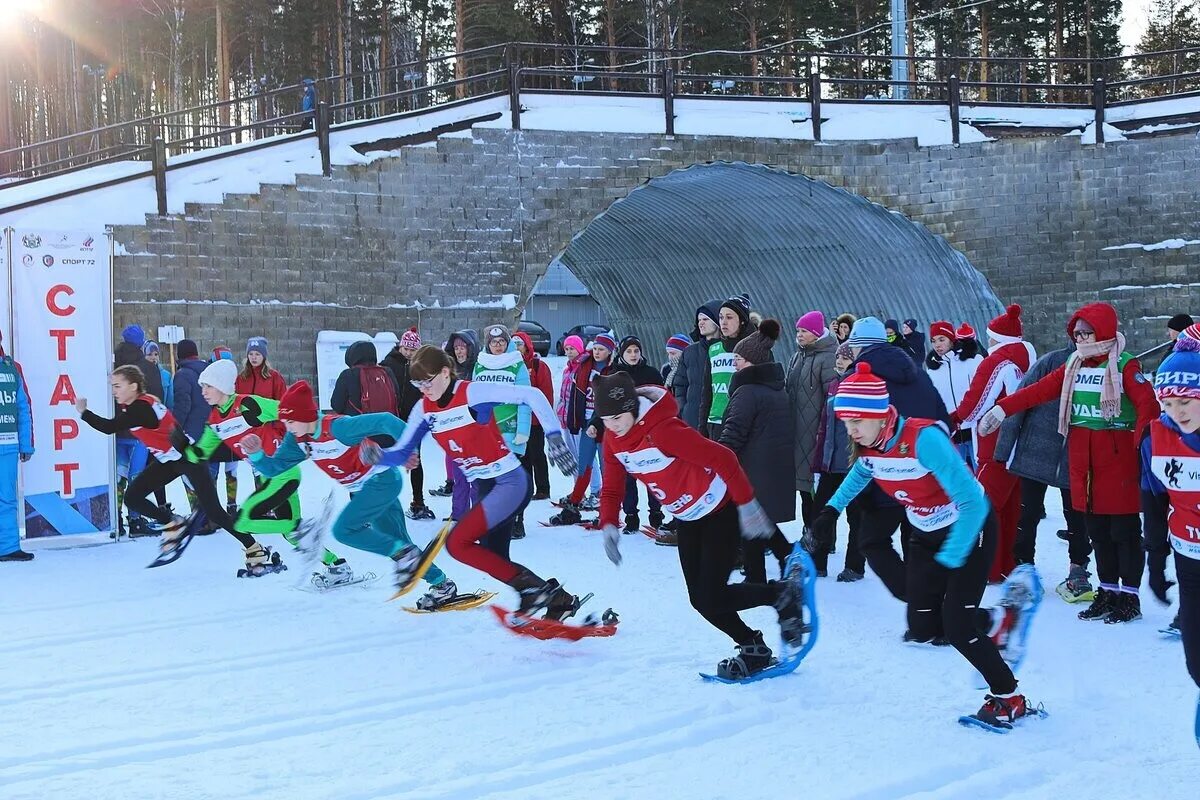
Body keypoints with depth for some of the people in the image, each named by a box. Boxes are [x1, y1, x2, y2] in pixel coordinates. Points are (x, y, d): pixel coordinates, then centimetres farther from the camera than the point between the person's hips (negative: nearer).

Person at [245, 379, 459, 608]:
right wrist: (256, 454, -19)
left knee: (344, 530, -18)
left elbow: (384, 421, -33)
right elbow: (273, 468, 0)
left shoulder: (337, 427, -28)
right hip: (362, 490, 9)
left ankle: (405, 554, -7)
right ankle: (442, 585, 23)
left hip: (382, 479, -9)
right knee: (397, 542, 11)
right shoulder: (298, 440, -5)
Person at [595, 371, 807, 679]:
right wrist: (608, 525, -16)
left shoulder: (662, 431, -31)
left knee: (712, 598, -11)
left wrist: (747, 503, -26)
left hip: (720, 510, -8)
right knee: (700, 599, 5)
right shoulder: (614, 441, -5)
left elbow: (722, 459, -29)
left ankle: (782, 595, 11)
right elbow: (612, 489, 2)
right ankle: (753, 649, 22)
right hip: (687, 520, 8)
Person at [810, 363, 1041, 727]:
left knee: (956, 627, -14)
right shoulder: (868, 445, -12)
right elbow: (862, 471, 16)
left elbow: (973, 503, -34)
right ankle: (995, 619, 27)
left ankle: (1009, 699, 7)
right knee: (923, 627, 1)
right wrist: (832, 509, 5)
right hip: (927, 534, 7)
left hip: (969, 529, -7)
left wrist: (948, 560, -33)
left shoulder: (923, 439, -34)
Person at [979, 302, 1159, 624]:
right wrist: (1001, 410, -3)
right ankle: (1108, 592, 24)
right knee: (1097, 532, 13)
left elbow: (1148, 405, -20)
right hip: (1083, 462, 6)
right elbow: (1039, 391, 6)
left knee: (1125, 531, 2)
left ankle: (1129, 597, 11)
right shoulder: (1073, 366, 12)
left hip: (1119, 460, -6)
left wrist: (1142, 443, -35)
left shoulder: (1125, 366, -9)